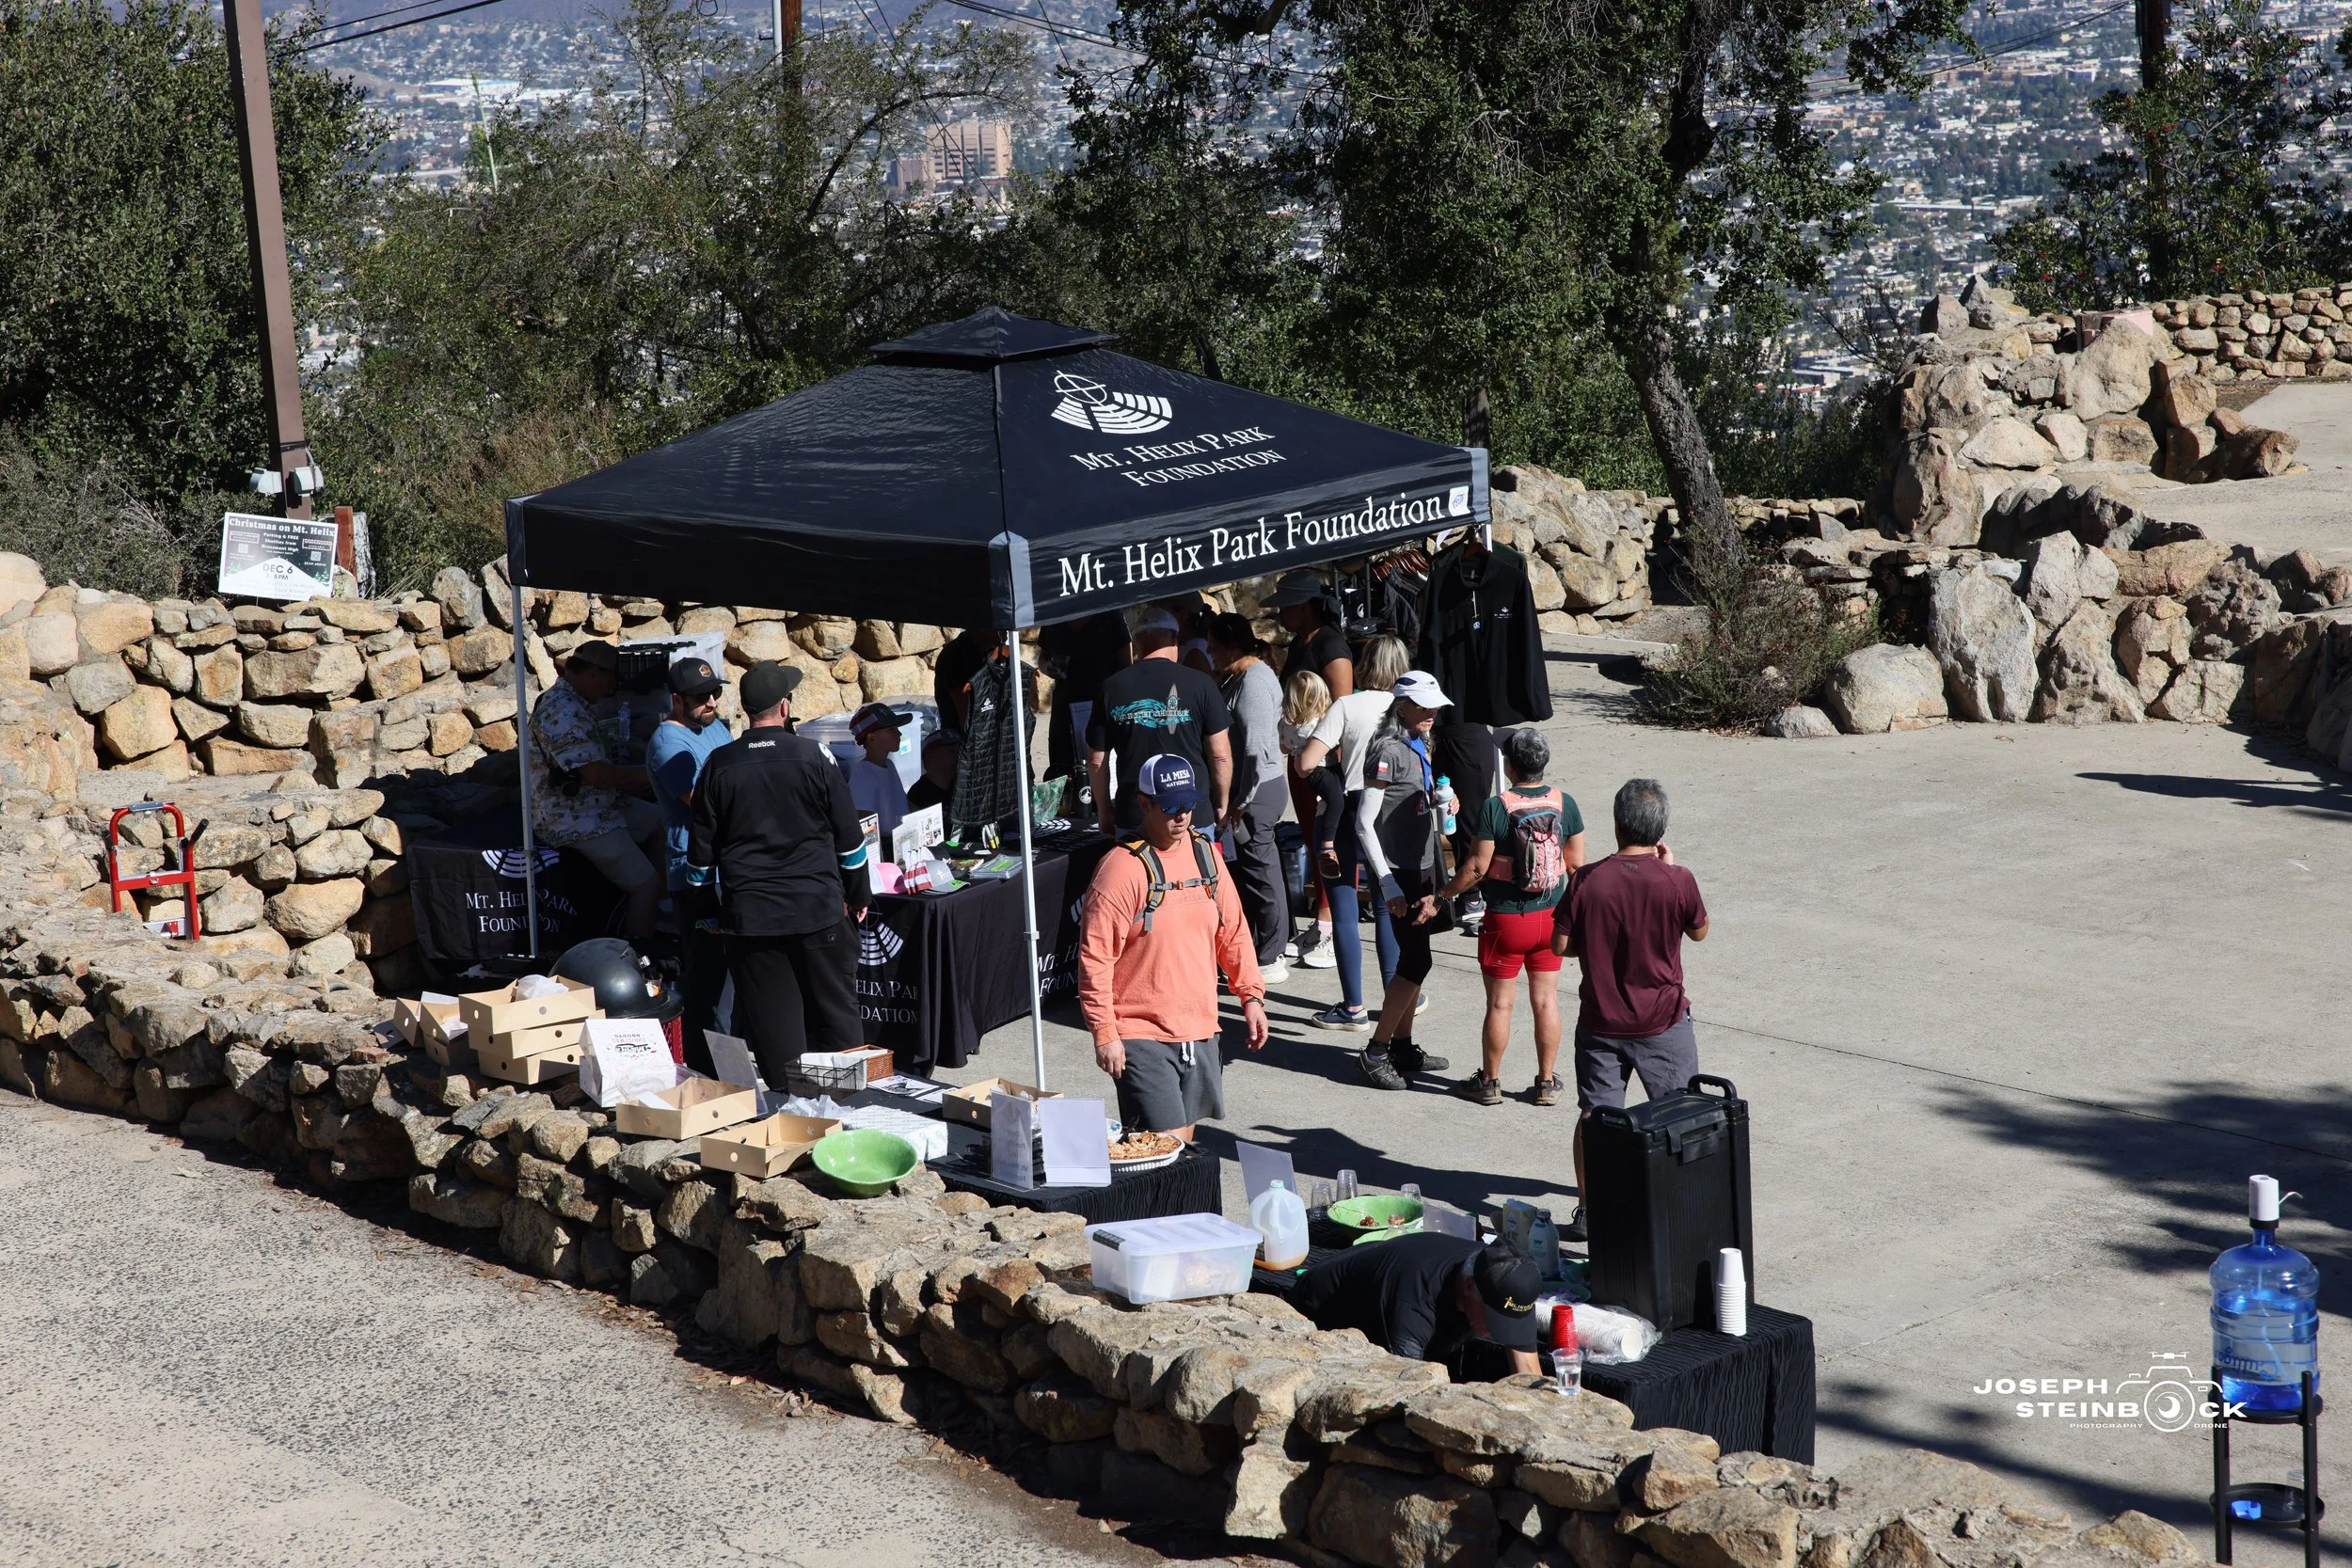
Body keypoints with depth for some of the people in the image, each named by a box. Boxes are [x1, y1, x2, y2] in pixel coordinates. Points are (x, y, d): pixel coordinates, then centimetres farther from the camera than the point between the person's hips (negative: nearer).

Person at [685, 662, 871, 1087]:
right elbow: (849, 836, 1)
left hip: (750, 917, 1)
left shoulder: (719, 765, 0)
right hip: (818, 909, -1)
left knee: (771, 1023, 5)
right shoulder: (814, 757, -4)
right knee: (836, 1010, 10)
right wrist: (857, 895, 15)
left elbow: (701, 847, 5)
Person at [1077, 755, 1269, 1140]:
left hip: (1200, 1031, 7)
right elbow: (1095, 957, -15)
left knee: (1184, 1138, 13)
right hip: (1142, 1036, -6)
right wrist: (1104, 1033, -17)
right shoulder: (1122, 868, -14)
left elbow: (1233, 932, 17)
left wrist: (1251, 994, 10)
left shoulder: (1205, 855, 7)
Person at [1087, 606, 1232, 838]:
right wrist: (1221, 806, 10)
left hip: (1133, 818, 1)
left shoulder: (1111, 688, 0)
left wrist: (1104, 810, 16)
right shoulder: (1200, 684, -5)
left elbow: (1096, 760, 5)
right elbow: (1220, 755, -3)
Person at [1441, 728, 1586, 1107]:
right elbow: (1576, 863, 2)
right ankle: (1547, 1082, 18)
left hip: (1506, 919, -4)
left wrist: (1444, 894, -1)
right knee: (1546, 1000, 11)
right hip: (1550, 917, 4)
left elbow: (1477, 867, -16)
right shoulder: (1564, 803, -4)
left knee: (1499, 1003, 7)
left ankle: (1489, 1082, 18)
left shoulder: (1495, 807, -17)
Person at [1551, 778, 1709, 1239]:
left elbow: (1561, 944, -5)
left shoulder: (1588, 881, -11)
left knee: (1594, 1115, 11)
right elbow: (1699, 931, 4)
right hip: (1663, 1022, -1)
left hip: (1600, 1022, 1)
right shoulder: (1676, 881, -15)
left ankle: (1589, 1210, 13)